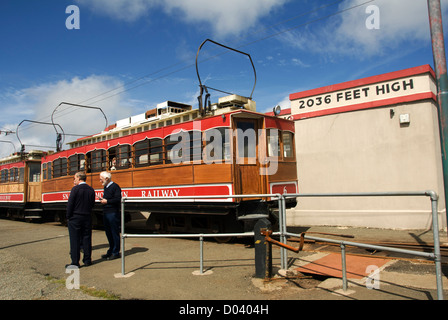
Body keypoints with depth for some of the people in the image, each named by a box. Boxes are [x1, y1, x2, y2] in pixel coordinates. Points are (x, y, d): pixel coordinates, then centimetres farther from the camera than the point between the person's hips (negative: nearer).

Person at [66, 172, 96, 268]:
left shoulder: (75, 189, -11)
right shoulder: (91, 190, 5)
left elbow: (70, 204, -11)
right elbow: (92, 204, 8)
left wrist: (68, 217, -3)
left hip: (75, 218, -5)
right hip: (87, 218, 5)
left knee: (75, 240, 1)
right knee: (86, 239, 11)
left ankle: (75, 262, 4)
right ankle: (87, 260, 17)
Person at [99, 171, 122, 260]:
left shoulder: (115, 187, -11)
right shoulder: (106, 187, 17)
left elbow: (118, 200, -18)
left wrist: (107, 201, -15)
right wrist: (103, 199, 4)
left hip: (113, 213, -9)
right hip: (105, 213, 9)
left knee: (115, 233, -1)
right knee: (108, 233, 14)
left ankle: (116, 253, 7)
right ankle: (111, 251, 25)